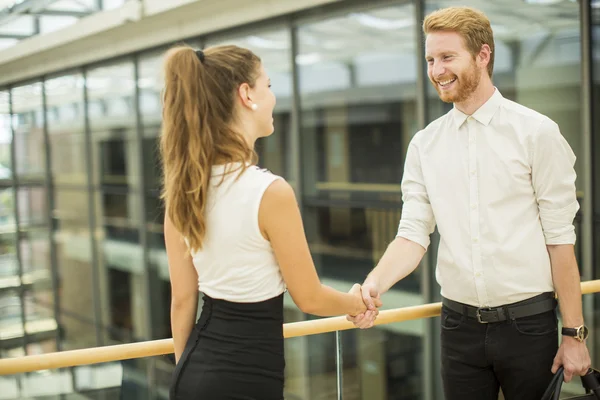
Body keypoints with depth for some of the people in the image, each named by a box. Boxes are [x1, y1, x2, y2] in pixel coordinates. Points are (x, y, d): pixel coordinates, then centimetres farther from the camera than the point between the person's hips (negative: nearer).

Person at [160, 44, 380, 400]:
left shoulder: (182, 188, 0)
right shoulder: (270, 192, -20)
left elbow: (182, 299, 7)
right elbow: (309, 298, -9)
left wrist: (187, 371, 17)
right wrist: (357, 303, 11)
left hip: (196, 369, 7)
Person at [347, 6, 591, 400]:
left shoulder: (536, 132, -6)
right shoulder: (424, 145, 5)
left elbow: (560, 237, -6)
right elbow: (413, 234, 1)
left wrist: (574, 333, -6)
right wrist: (374, 283, -18)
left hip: (528, 323, -3)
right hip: (459, 324, 3)